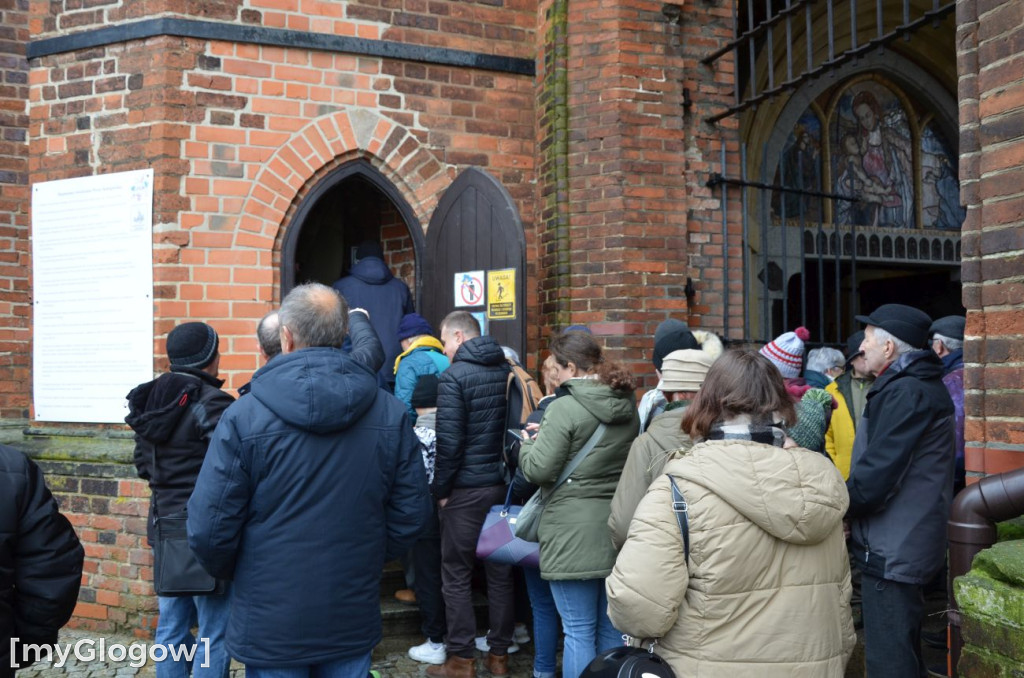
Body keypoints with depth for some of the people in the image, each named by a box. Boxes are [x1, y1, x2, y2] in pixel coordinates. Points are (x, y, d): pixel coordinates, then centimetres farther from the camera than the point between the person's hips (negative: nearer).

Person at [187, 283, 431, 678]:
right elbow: (411, 513, -1)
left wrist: (228, 571, 8)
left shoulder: (244, 417, -16)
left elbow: (208, 529, -13)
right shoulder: (390, 413, -7)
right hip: (354, 623, 3)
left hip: (270, 626, -2)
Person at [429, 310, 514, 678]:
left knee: (456, 575, 6)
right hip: (504, 484, 6)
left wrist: (441, 488, -6)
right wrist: (510, 475, 15)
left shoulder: (453, 376, -12)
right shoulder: (507, 370, 6)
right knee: (500, 572, 12)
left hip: (466, 489, -6)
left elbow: (449, 441, -17)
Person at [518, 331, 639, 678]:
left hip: (574, 532, -7)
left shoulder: (565, 408, -15)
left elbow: (538, 470, -15)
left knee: (579, 632, 2)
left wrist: (529, 443, 7)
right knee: (610, 629, 17)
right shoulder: (629, 407, 8)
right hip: (617, 530, 7)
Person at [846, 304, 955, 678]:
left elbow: (874, 479, -25)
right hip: (904, 546, 11)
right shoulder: (922, 385, 14)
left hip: (892, 552, -11)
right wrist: (843, 502, 4)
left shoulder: (905, 393, -20)